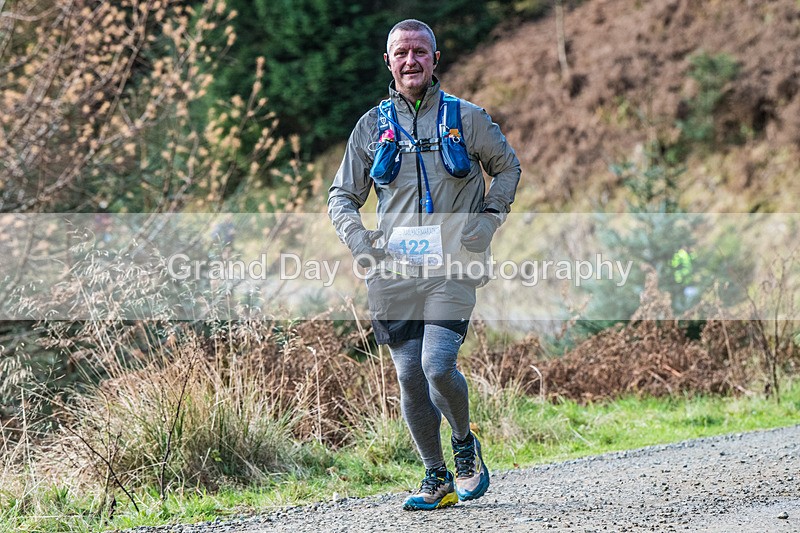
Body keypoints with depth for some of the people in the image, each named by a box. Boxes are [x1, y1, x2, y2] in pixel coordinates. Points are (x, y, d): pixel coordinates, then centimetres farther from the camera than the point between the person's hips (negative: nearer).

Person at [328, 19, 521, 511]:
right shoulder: (373, 126, 10)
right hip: (394, 269, 3)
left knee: (438, 366, -18)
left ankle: (465, 444, 11)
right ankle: (437, 479, 15)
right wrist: (359, 240, -2)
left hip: (453, 266, -3)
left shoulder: (467, 118, 5)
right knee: (410, 378, 1)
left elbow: (507, 168, 19)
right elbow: (342, 197, 17)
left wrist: (487, 221, 4)